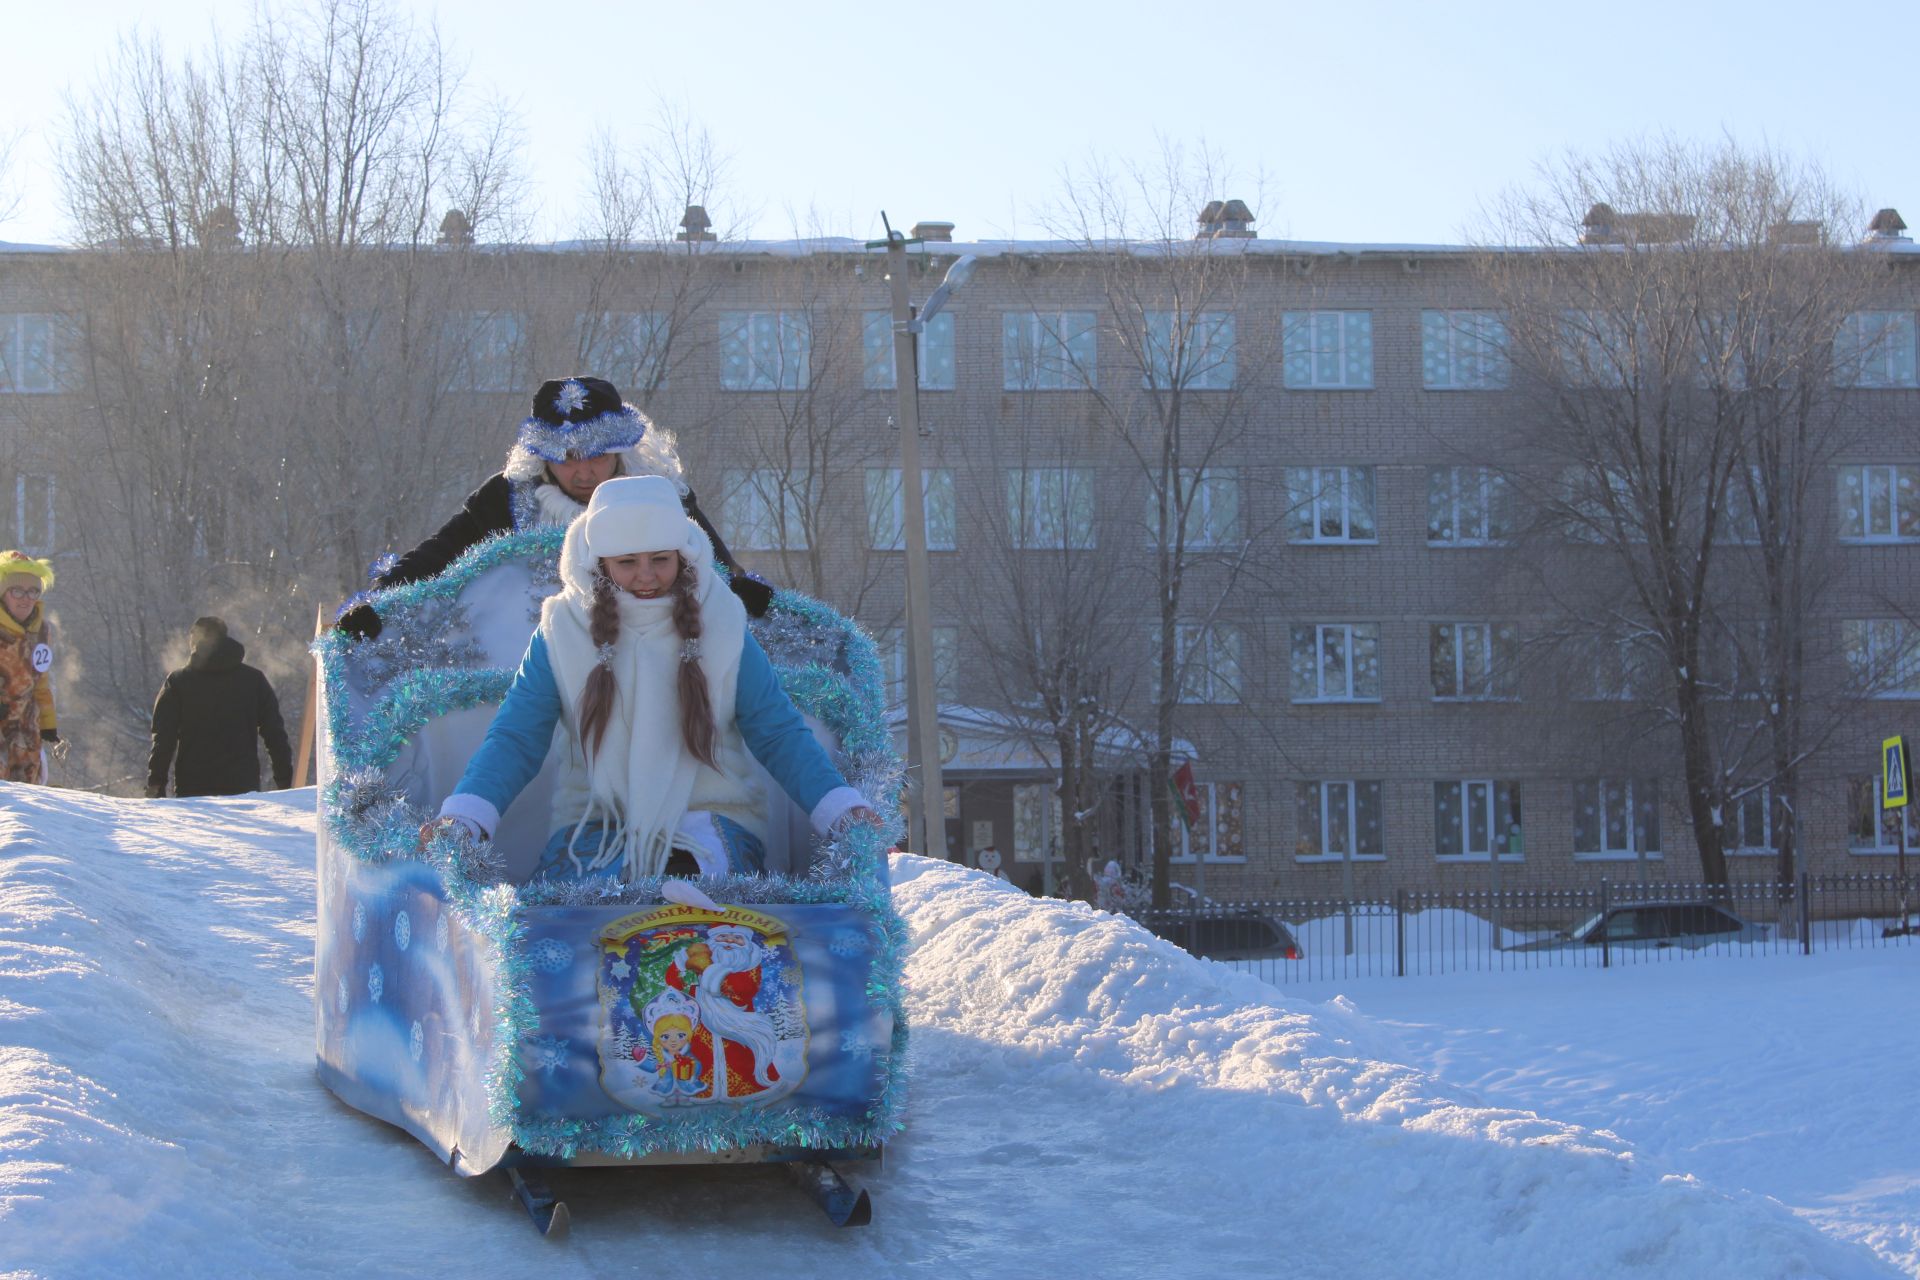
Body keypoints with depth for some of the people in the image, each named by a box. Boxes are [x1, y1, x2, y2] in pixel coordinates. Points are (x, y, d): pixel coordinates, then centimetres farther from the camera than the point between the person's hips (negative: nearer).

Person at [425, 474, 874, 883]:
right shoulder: (561, 632, 2)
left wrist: (841, 810, -12)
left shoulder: (722, 628, 4)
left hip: (711, 820, 0)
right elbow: (514, 740, -2)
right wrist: (462, 819, -19)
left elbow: (780, 736, 4)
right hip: (596, 823, 0)